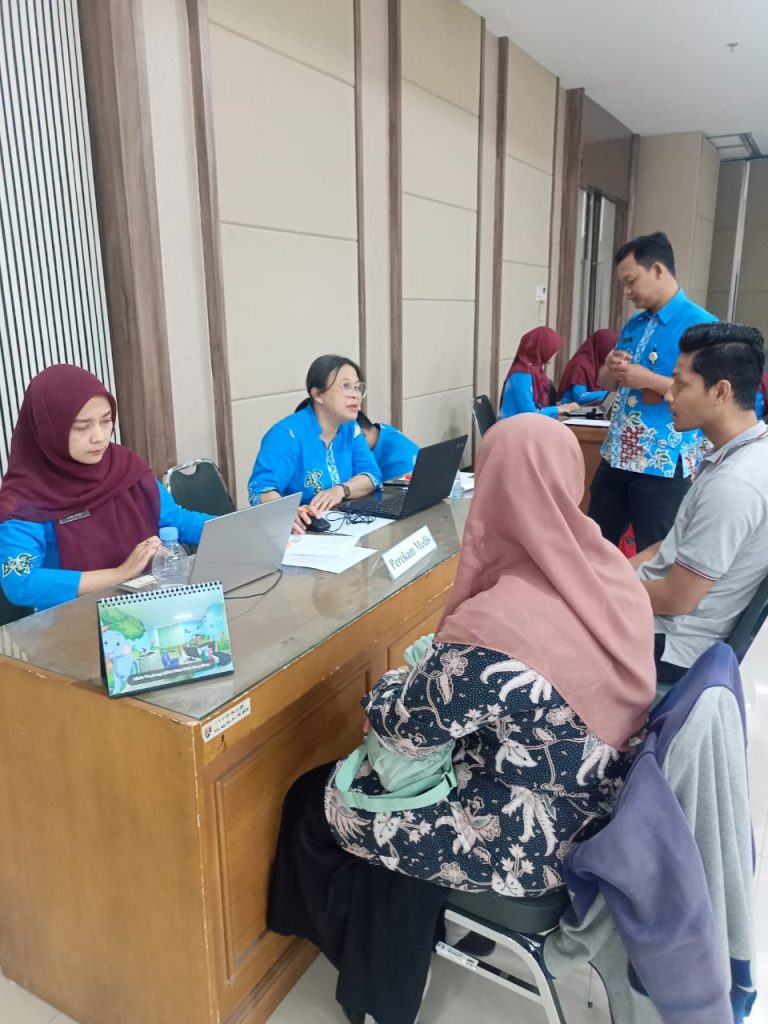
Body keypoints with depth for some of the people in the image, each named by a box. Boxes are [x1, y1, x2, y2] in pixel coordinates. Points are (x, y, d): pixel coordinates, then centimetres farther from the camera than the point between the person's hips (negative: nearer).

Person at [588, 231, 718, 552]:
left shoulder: (701, 326, -12)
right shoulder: (634, 324, 12)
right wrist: (612, 369, -5)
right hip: (617, 457, 7)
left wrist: (649, 379, -22)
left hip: (664, 464, -7)